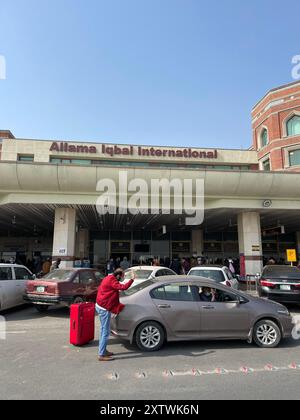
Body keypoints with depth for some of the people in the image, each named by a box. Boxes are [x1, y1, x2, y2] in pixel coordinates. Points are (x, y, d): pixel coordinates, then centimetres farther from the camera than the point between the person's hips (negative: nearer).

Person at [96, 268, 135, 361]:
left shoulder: (108, 278, 9)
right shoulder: (112, 281, -21)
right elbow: (124, 287, -31)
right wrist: (132, 279, -24)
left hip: (100, 306, 11)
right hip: (104, 309, -11)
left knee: (103, 329, 20)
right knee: (106, 332, -3)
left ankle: (103, 350, 31)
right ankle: (102, 355, 4)